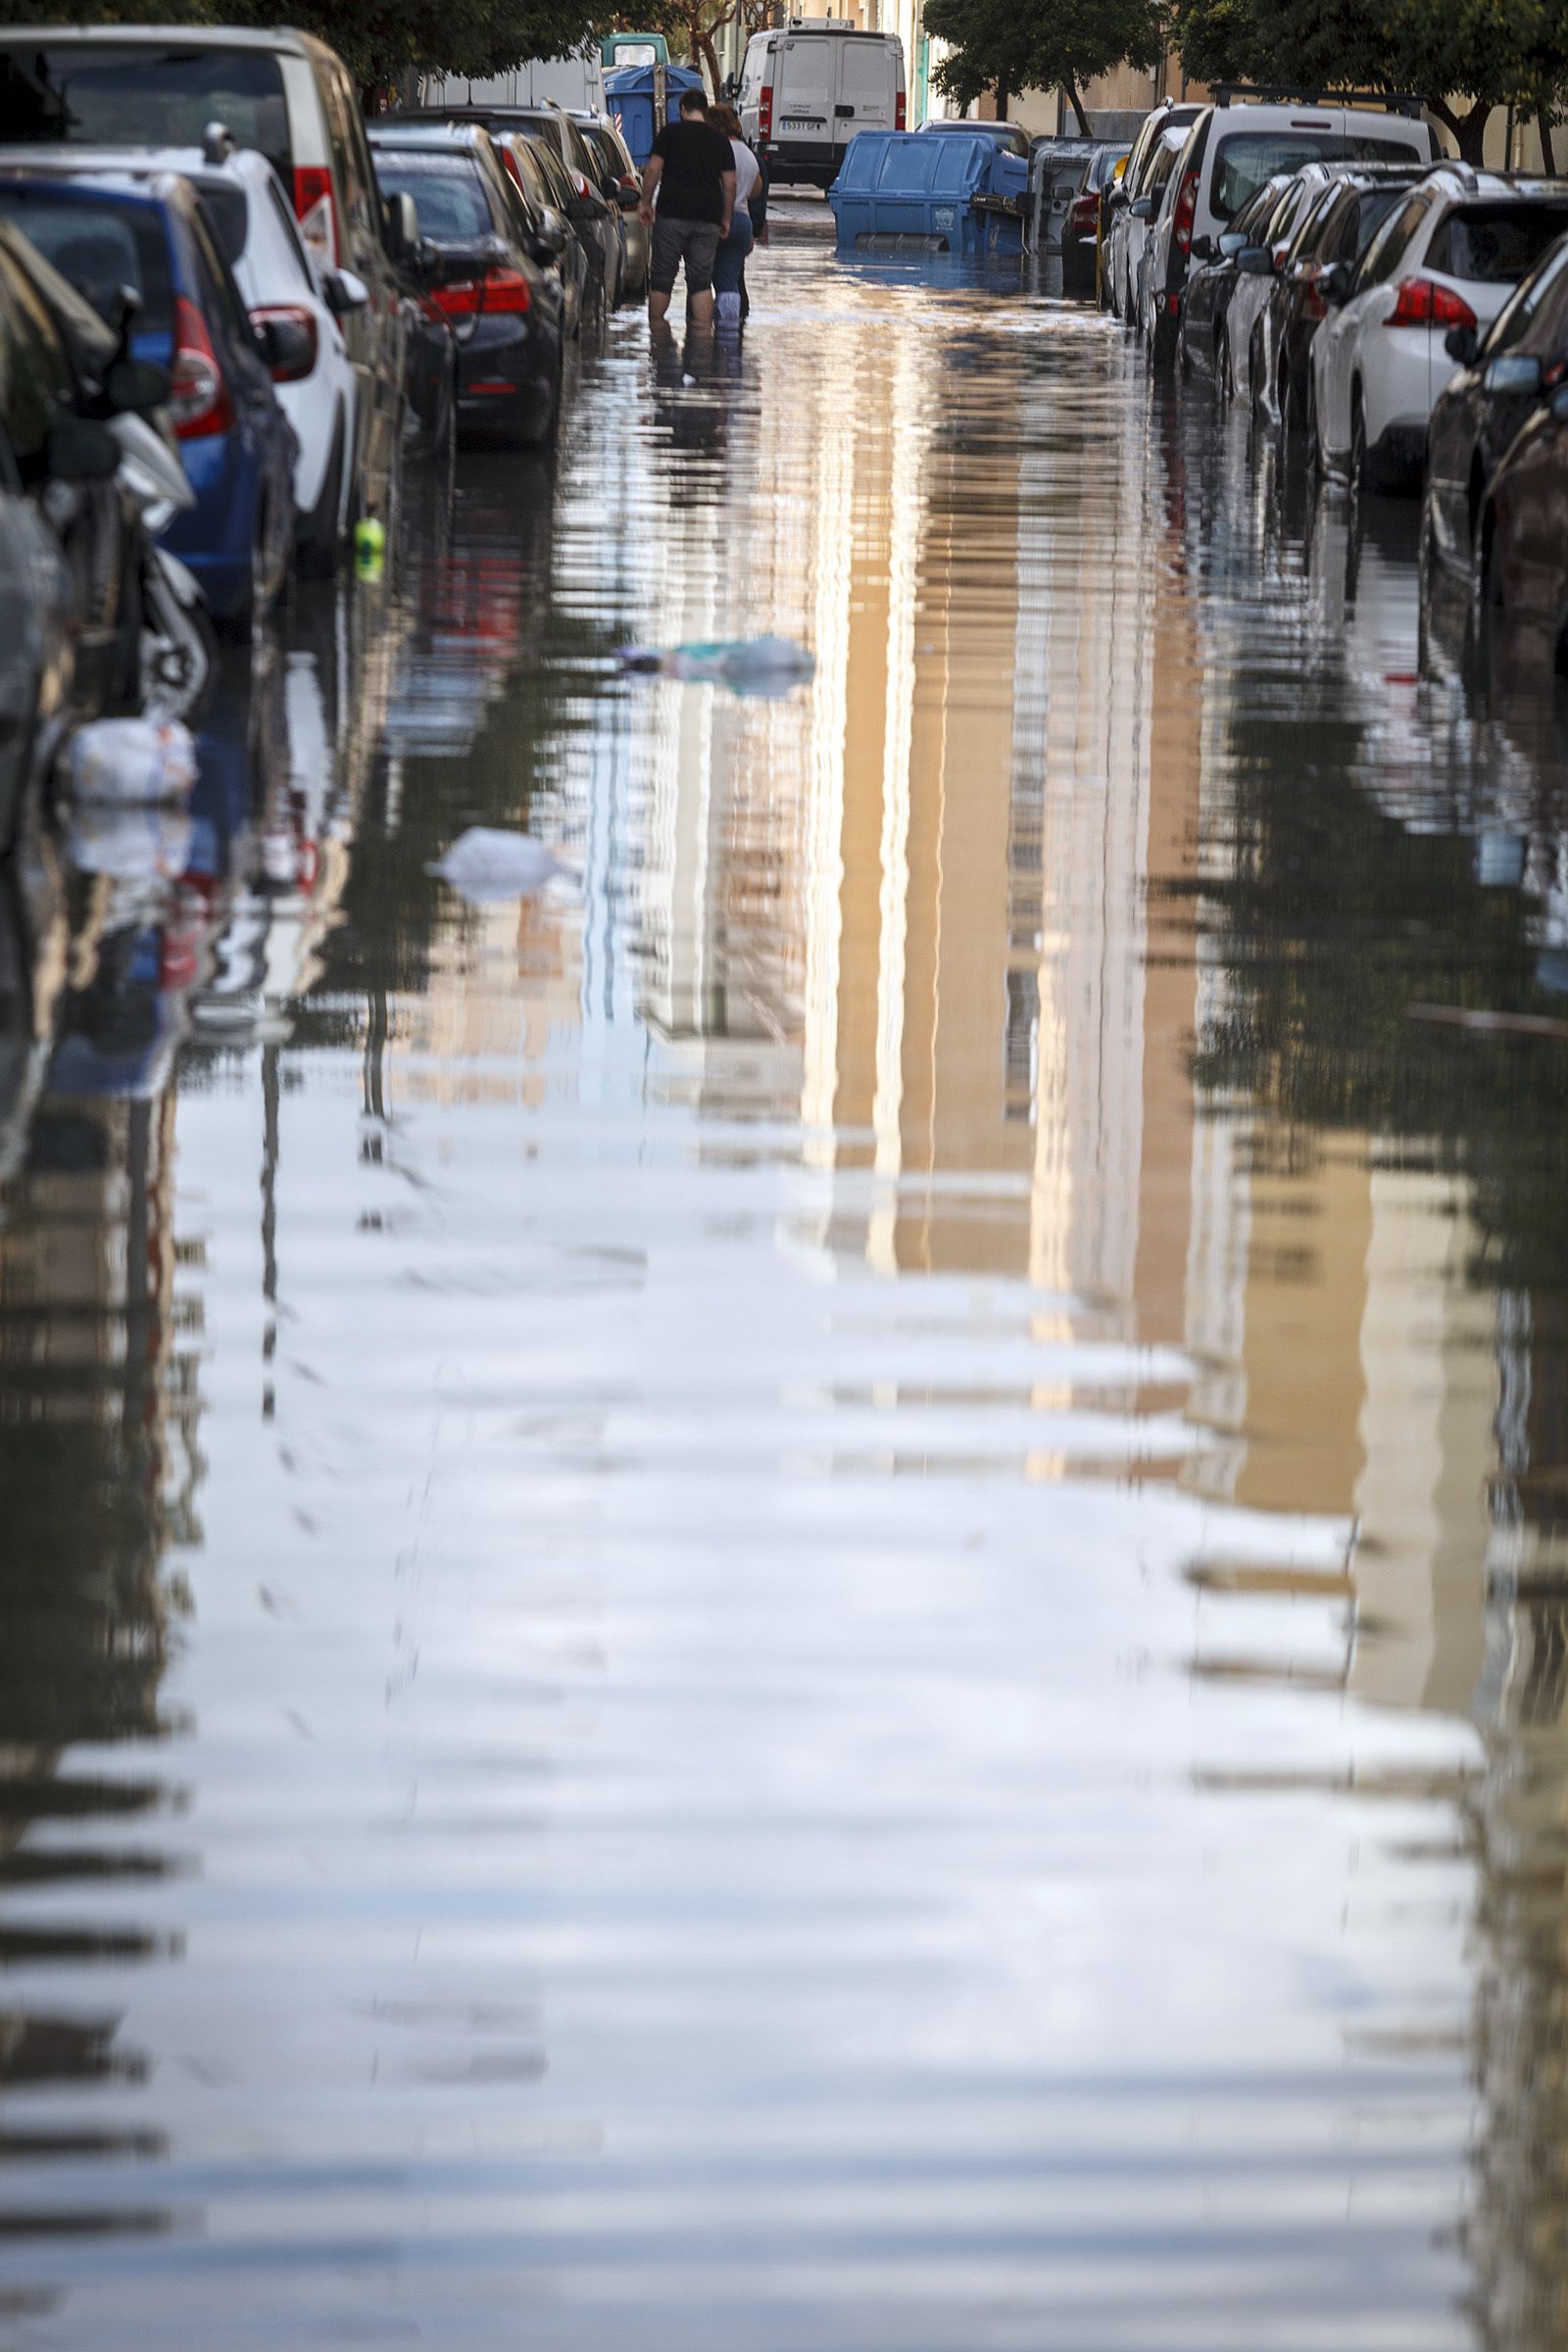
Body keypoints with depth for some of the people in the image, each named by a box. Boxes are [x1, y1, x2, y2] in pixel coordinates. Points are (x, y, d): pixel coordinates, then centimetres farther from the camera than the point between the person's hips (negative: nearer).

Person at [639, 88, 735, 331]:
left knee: (662, 276, 5)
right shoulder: (720, 140, 11)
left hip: (672, 214, -3)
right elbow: (730, 183, 8)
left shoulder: (671, 132, 1)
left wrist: (645, 203, 3)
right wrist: (726, 219, 14)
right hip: (708, 218, 3)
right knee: (701, 279, 5)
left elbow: (653, 169, -5)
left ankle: (655, 327, 5)